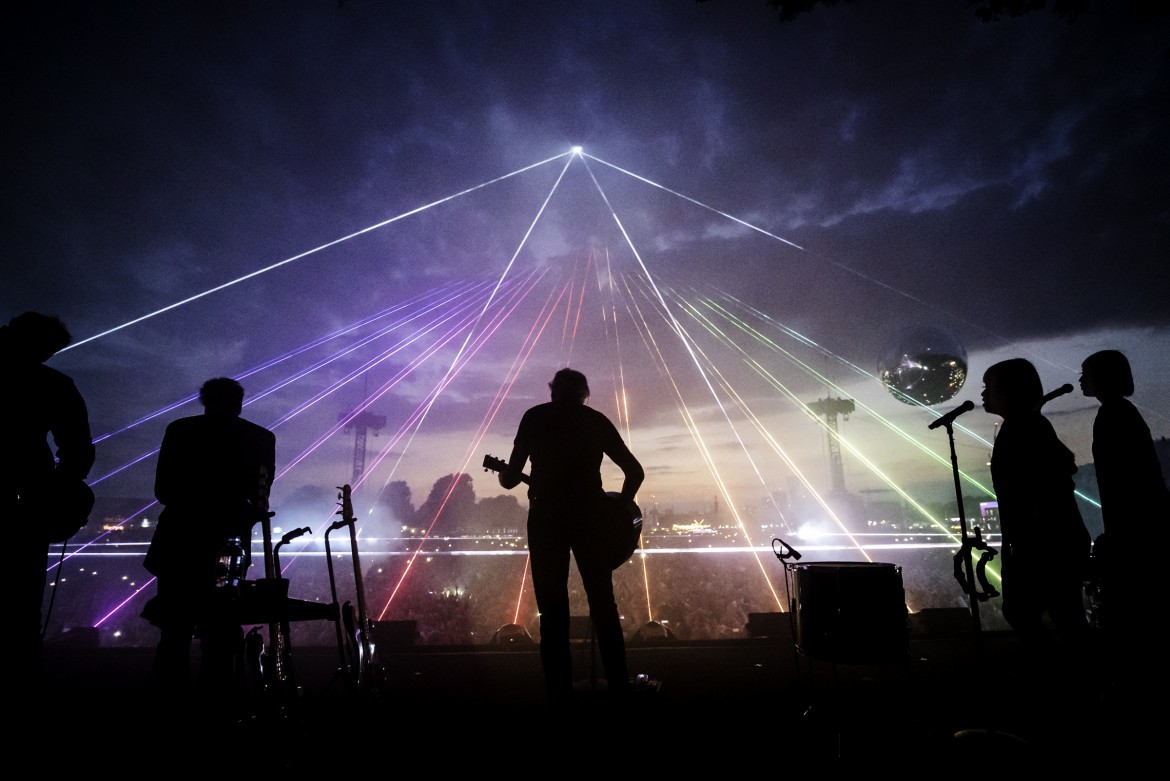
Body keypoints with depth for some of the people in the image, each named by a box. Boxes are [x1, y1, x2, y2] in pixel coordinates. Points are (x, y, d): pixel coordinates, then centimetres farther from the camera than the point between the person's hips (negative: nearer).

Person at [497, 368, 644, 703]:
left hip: (546, 517, -1)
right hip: (590, 516, 2)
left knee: (553, 609, 7)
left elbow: (510, 478, 4)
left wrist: (503, 473, 26)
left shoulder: (534, 417, 6)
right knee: (603, 603, 13)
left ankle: (560, 692, 11)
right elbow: (635, 471, 7)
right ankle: (619, 686, 17)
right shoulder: (596, 419, 10)